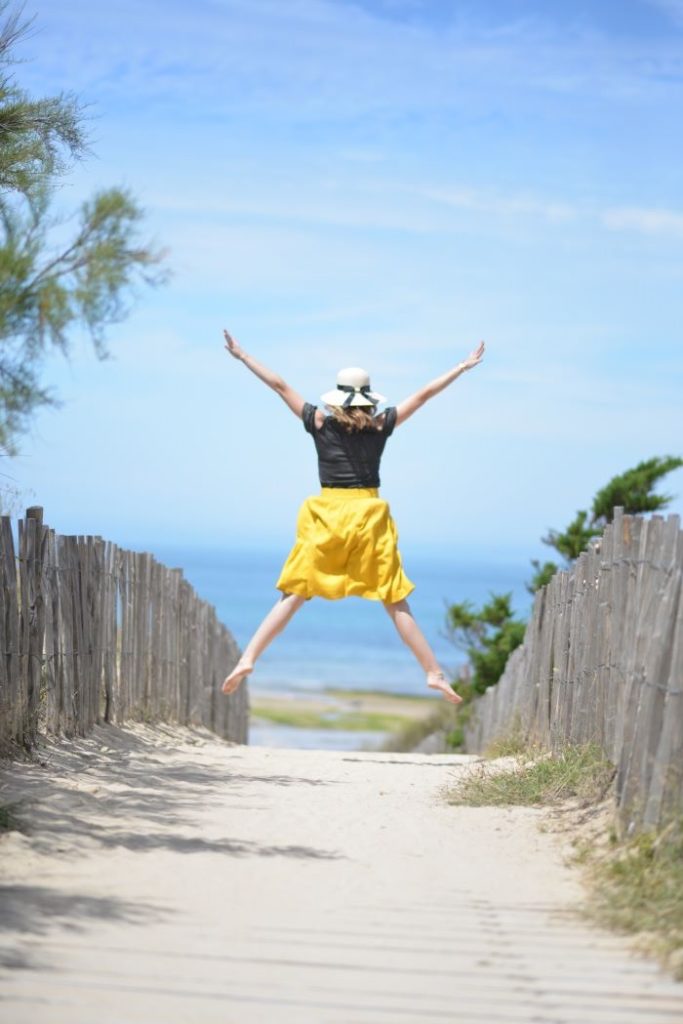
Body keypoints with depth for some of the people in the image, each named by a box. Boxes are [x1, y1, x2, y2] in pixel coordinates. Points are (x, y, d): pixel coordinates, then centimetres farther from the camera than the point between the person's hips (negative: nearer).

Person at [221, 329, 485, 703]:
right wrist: (463, 366, 15)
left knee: (293, 596, 5)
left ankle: (248, 658, -8)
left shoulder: (321, 423, 0)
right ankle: (434, 672, 5)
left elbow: (279, 385, 5)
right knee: (395, 602, 6)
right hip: (369, 517, 0)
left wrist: (241, 355, 12)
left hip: (325, 516, 0)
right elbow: (423, 395, 7)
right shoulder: (381, 426, 0)